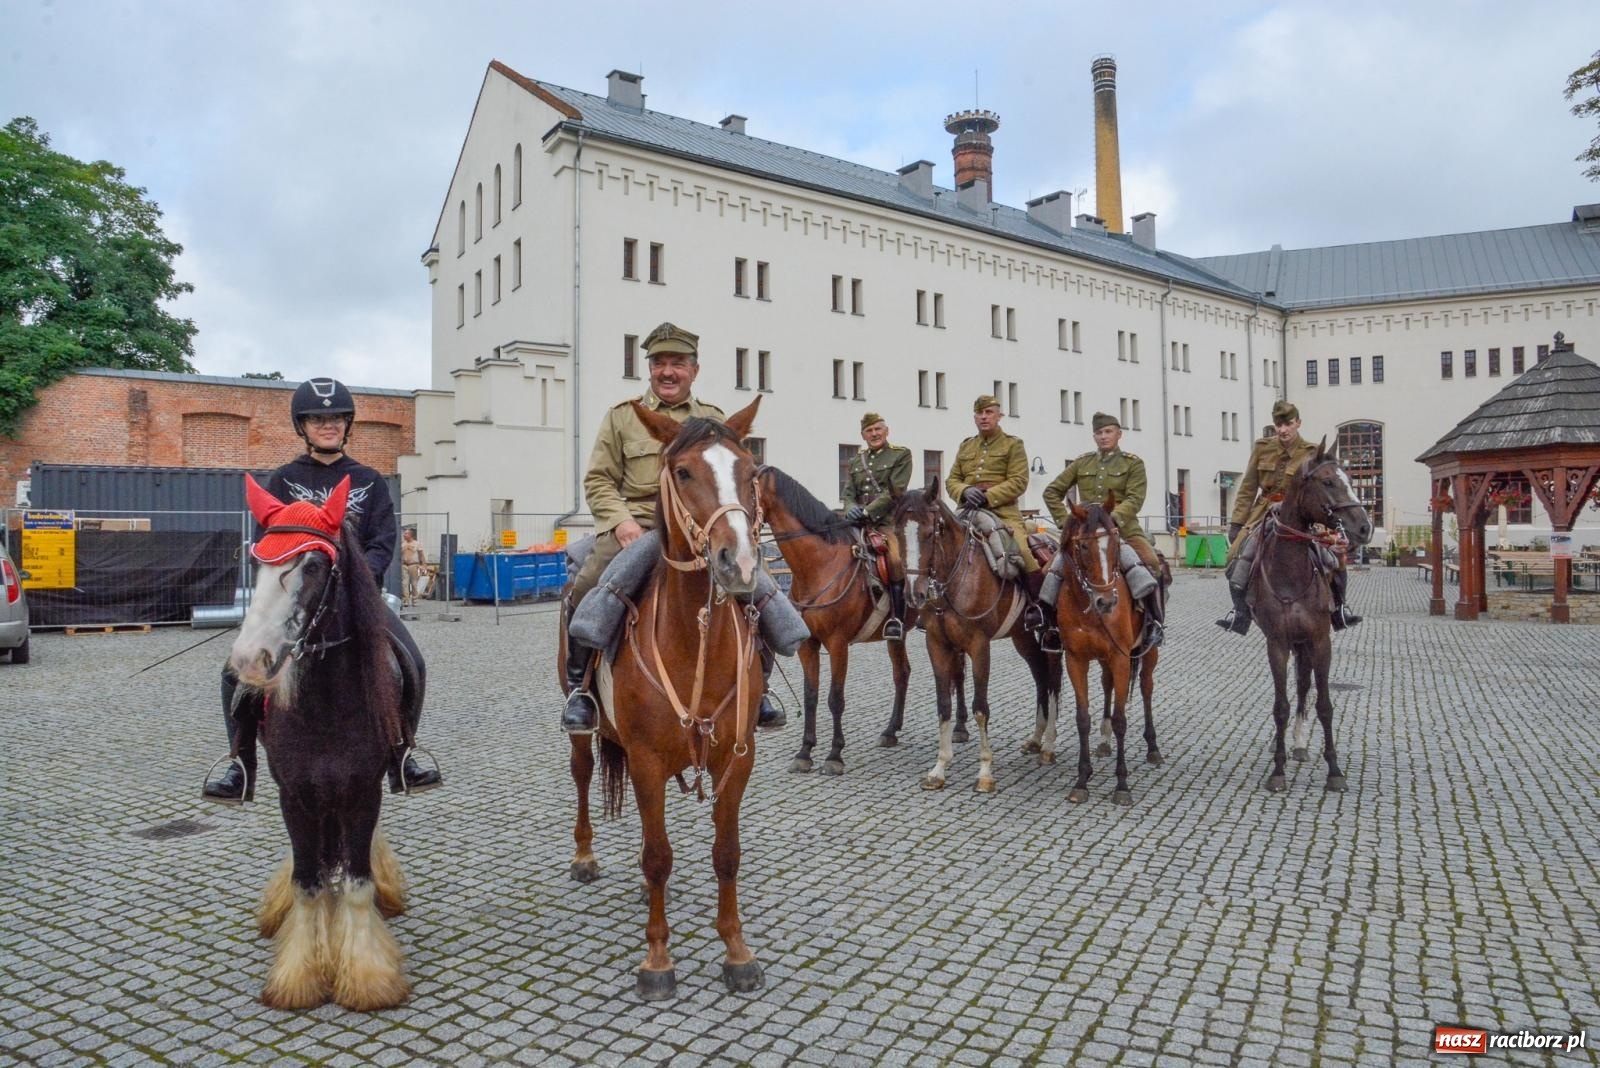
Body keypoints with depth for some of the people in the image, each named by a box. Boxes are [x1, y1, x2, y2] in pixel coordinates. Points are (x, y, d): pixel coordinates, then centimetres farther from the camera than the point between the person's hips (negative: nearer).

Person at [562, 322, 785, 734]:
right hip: (635, 526, -2)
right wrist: (620, 520, -12)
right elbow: (598, 480, 8)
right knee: (584, 588, -28)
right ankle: (579, 686, -6)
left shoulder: (714, 420, 17)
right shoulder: (621, 416, 11)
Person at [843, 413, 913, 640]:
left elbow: (894, 492, -8)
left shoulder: (901, 455, 4)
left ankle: (897, 618, -22)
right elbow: (849, 492, 13)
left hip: (888, 520, -5)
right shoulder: (856, 460, 20)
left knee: (896, 559, -30)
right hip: (859, 521, 6)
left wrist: (867, 511, -17)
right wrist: (851, 508, -11)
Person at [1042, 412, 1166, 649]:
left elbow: (1134, 499, -9)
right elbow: (1052, 492, 14)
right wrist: (1064, 521, 2)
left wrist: (1113, 518, -26)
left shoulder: (1133, 464, 5)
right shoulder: (1082, 463, 12)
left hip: (1123, 528, -3)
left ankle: (1155, 622, -12)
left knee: (1151, 562, -28)